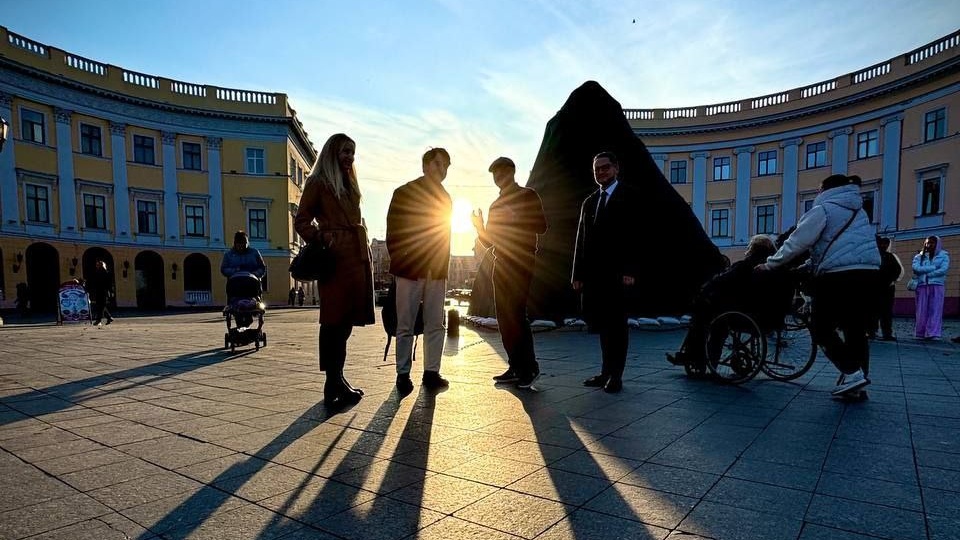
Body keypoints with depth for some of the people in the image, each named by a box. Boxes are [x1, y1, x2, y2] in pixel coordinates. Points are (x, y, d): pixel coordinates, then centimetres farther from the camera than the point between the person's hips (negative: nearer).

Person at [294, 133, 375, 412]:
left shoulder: (349, 185, 24)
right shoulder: (318, 183, 3)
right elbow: (301, 221, 0)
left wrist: (366, 253, 15)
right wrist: (322, 237, -17)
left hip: (357, 258, 7)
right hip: (336, 259, -7)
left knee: (346, 319, 9)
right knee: (334, 320, -6)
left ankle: (336, 381, 18)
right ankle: (333, 384, -2)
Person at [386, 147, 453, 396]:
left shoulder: (445, 198, 14)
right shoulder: (404, 193, 2)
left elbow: (445, 234, 16)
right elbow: (393, 231, -1)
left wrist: (443, 266, 8)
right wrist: (399, 263, -6)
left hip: (436, 272, 4)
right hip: (410, 270, -4)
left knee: (435, 324, 4)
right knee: (405, 326, 0)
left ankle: (431, 372, 11)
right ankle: (403, 375, 7)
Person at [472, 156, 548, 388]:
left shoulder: (528, 196, 2)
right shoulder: (496, 205, 21)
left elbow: (541, 226, -9)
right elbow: (489, 241, 21)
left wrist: (512, 221, -16)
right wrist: (480, 227, 2)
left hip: (521, 263, -7)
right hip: (501, 264, 7)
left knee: (516, 315, -14)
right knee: (504, 317, 4)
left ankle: (529, 368, -5)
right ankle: (515, 368, 10)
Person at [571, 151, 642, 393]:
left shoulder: (629, 196, 2)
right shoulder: (589, 202, 18)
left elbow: (635, 235, -7)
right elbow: (581, 240, 14)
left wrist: (629, 270, -16)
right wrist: (578, 274, 7)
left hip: (616, 273, -5)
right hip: (594, 274, 5)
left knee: (616, 324, 1)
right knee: (601, 323, 7)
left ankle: (616, 376, 9)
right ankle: (606, 372, 16)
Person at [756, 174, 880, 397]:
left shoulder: (823, 209, 1)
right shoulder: (857, 211, 25)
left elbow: (796, 243, -5)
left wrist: (769, 264, 4)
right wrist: (805, 266, 30)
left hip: (839, 275, -8)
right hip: (867, 273, 8)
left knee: (821, 328, 0)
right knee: (856, 329, 10)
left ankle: (852, 372, -9)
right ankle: (857, 380, 10)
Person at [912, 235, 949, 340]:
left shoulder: (943, 255, 9)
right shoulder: (919, 256, 13)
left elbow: (943, 270, -6)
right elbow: (916, 268, -5)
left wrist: (926, 273, -8)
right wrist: (934, 267, -8)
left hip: (937, 286, -2)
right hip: (922, 286, 2)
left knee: (935, 310, -8)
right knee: (922, 310, -1)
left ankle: (933, 333, -14)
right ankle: (922, 333, 2)